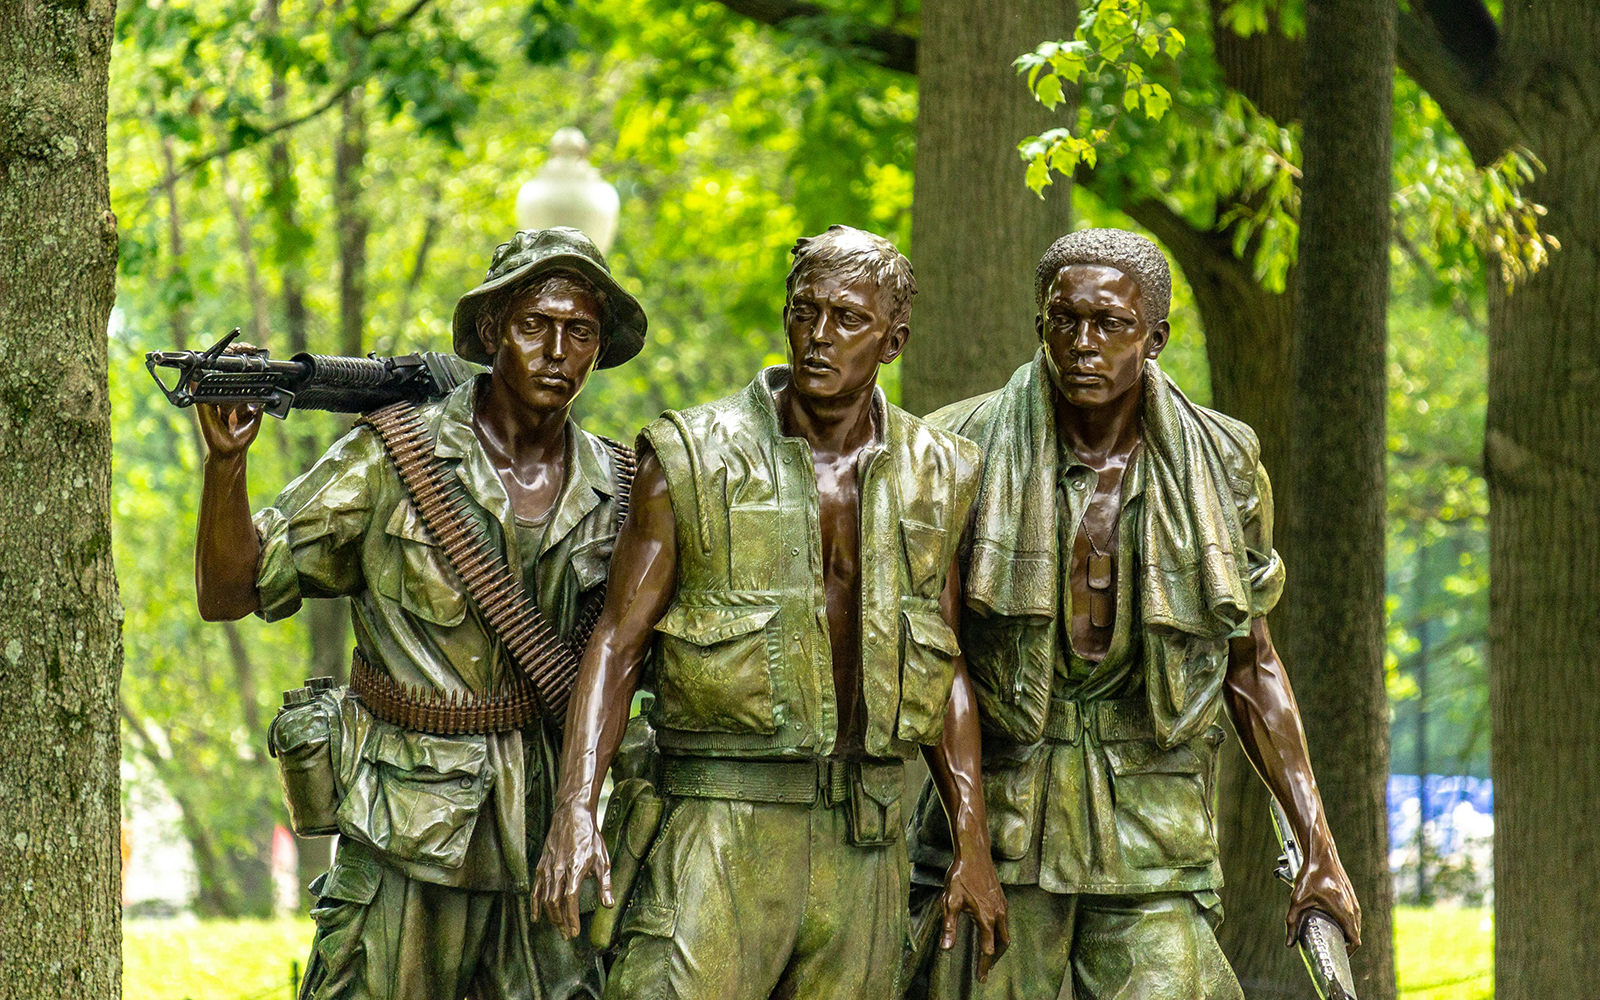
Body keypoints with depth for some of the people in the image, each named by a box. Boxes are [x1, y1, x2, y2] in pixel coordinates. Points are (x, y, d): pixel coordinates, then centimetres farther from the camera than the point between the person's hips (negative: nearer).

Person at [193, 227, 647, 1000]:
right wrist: (226, 460, -21)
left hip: (545, 848, 3)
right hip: (406, 841, -3)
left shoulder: (613, 490, 6)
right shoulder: (393, 458, -4)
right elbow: (230, 593, -5)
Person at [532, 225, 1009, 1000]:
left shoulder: (932, 478, 10)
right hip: (722, 832, -4)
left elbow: (946, 667, 16)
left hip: (863, 844, 4)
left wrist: (973, 844, 10)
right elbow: (618, 643, -3)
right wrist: (575, 810, -16)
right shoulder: (692, 461, -1)